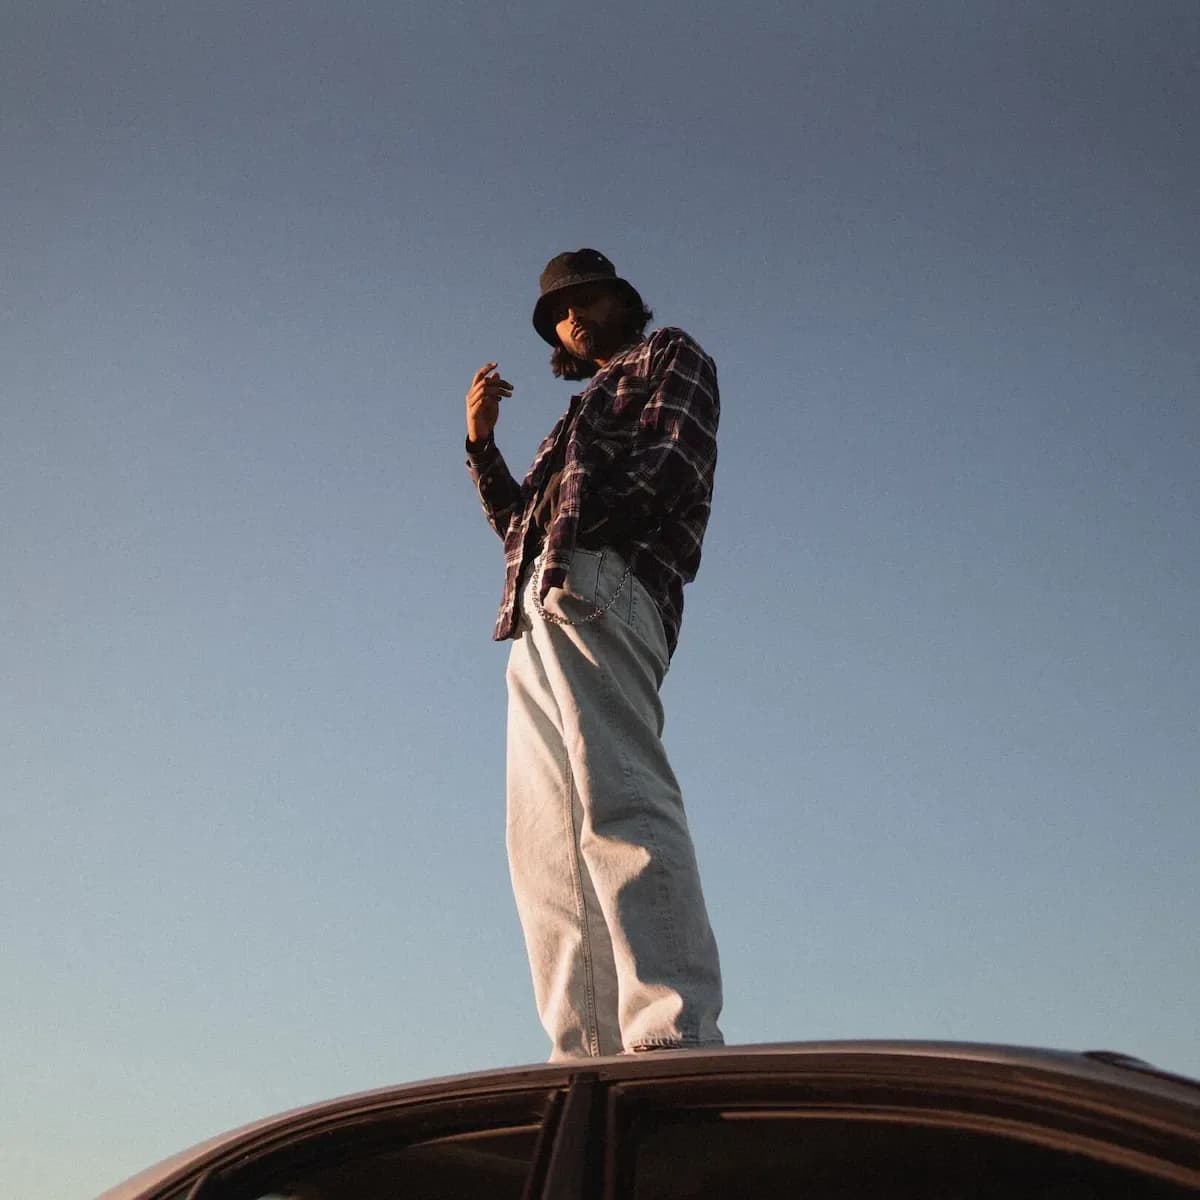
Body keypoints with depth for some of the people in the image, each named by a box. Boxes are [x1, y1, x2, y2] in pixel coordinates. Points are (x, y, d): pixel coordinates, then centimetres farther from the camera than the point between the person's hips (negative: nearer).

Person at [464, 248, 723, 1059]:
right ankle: (589, 1057, -11)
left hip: (600, 581, -8)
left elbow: (677, 461, -2)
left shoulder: (670, 356, 19)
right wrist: (482, 446, 20)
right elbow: (523, 525, 32)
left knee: (614, 796, -27)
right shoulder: (586, 414, 39)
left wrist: (582, 523, -13)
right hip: (539, 623, 8)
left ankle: (677, 1035, -37)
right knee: (545, 843, -5)